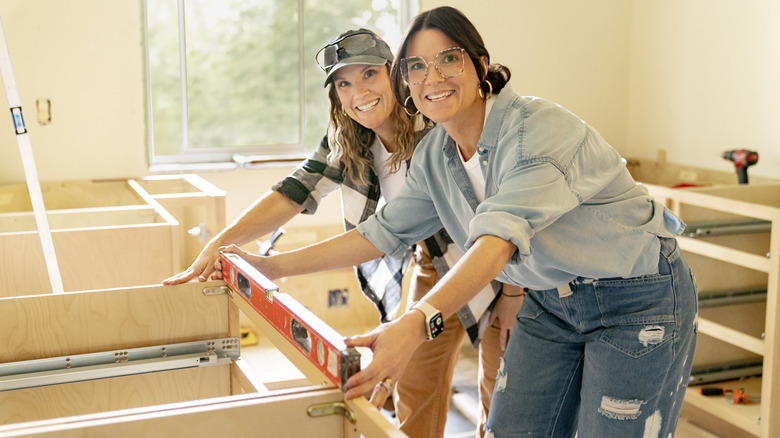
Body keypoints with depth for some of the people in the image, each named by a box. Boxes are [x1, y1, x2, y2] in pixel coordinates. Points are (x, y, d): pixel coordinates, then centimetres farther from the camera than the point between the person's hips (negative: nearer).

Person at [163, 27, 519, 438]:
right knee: (415, 393, 7)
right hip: (434, 261, 5)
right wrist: (217, 245, -22)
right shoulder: (347, 144, -6)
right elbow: (292, 193, -11)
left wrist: (514, 290, -18)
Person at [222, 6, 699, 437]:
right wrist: (276, 266, -1)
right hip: (552, 300, 6)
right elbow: (384, 231, 3)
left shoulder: (539, 128, -27)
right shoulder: (433, 155, -2)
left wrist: (418, 322, -54)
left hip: (639, 299, -6)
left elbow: (501, 237, -41)